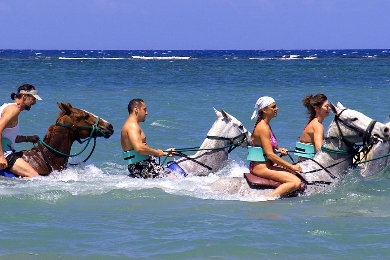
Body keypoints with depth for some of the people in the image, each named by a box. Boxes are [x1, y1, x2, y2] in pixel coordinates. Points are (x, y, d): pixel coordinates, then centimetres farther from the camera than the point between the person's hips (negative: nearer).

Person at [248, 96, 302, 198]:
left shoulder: (265, 125, 15)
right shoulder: (263, 128, -16)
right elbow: (270, 155, -20)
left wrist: (278, 150, 10)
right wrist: (291, 166, -15)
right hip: (261, 167, -10)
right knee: (295, 182, -20)